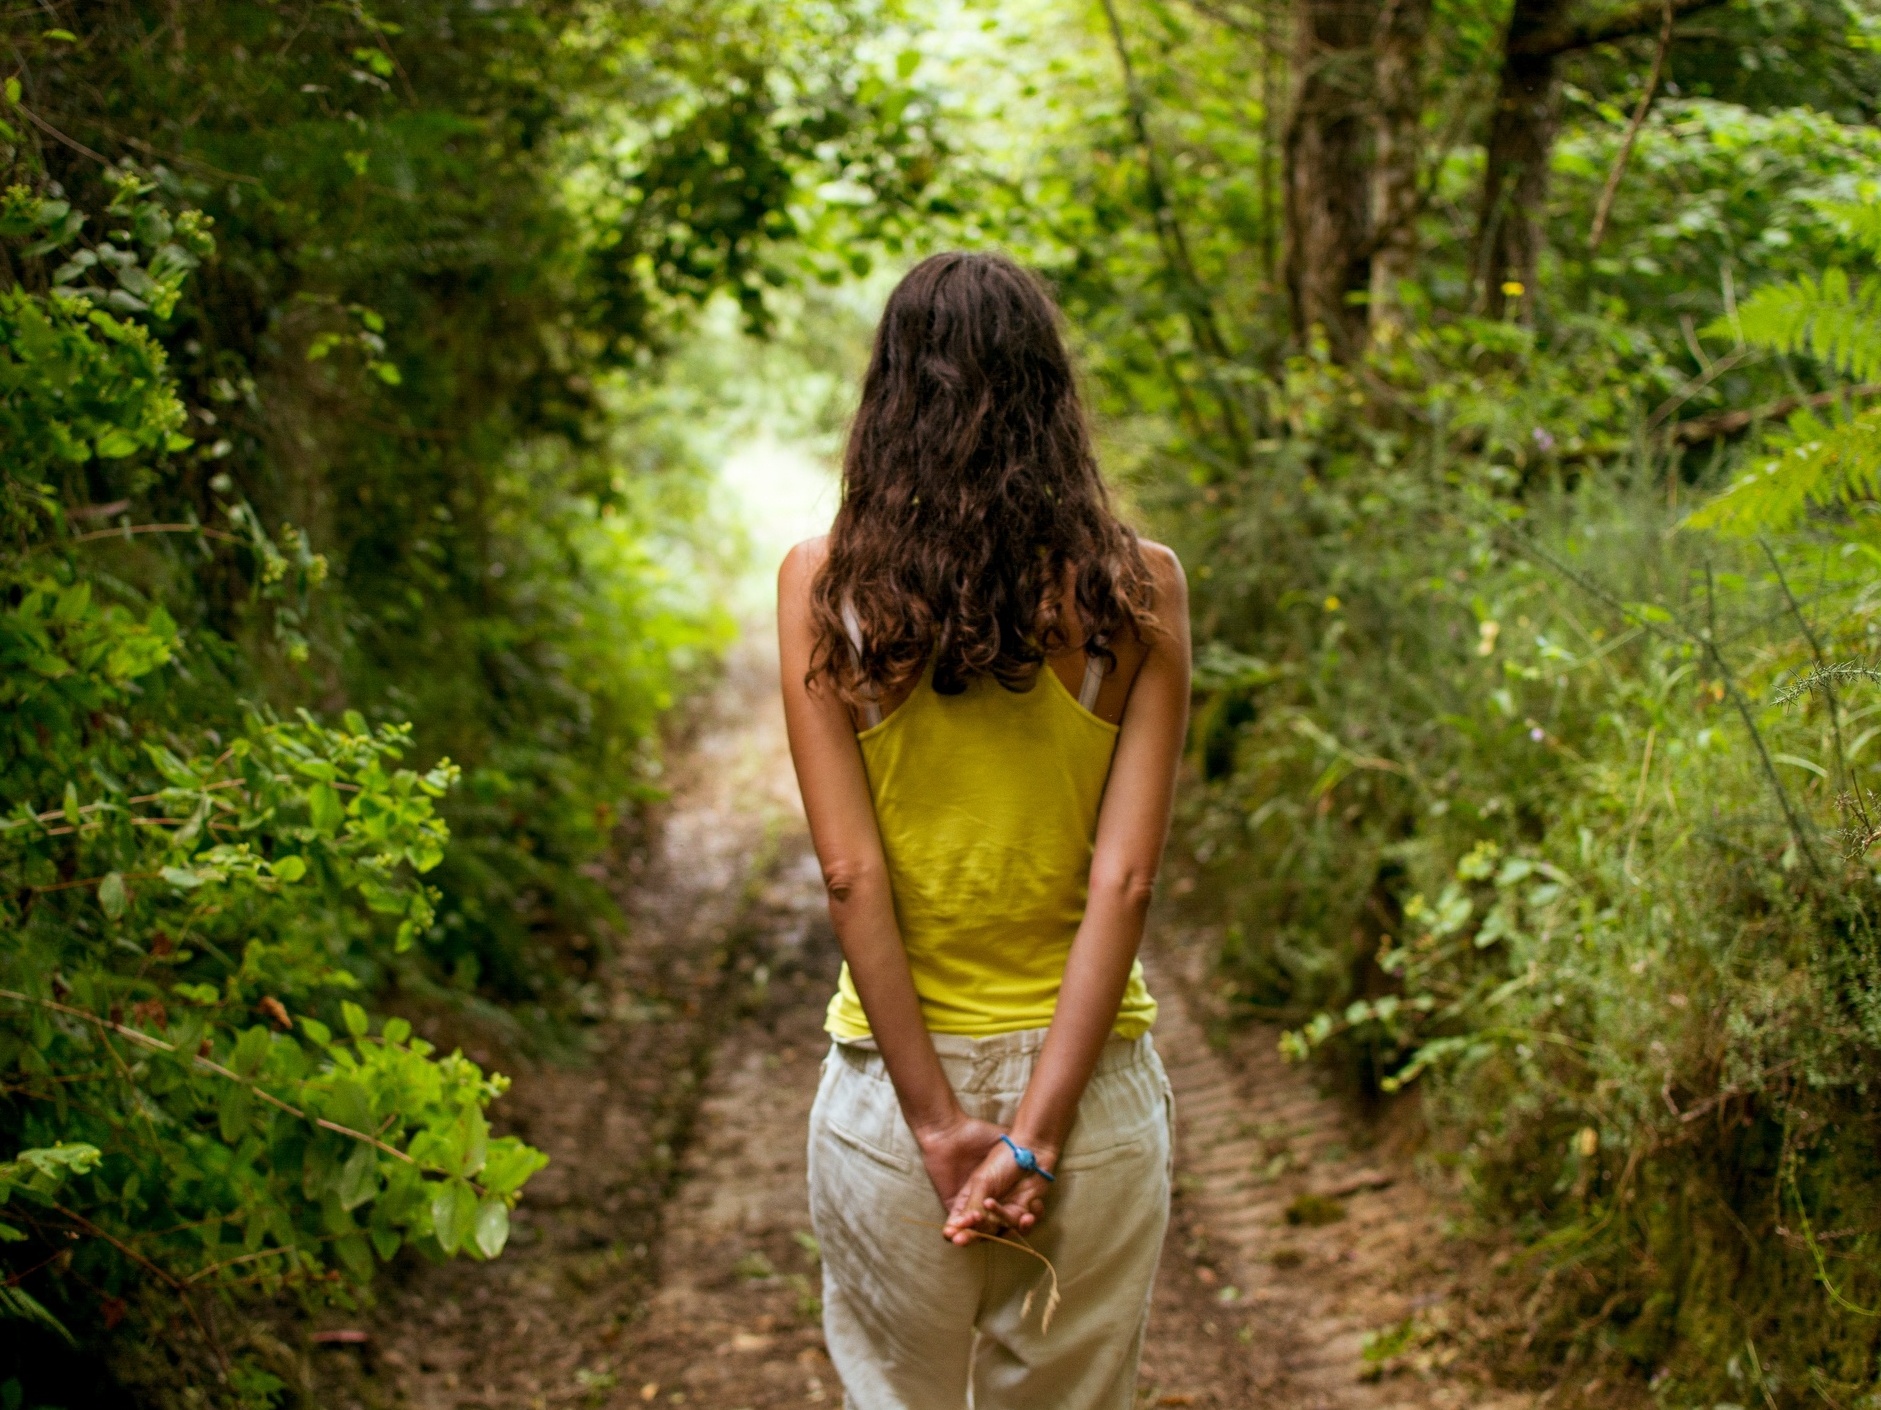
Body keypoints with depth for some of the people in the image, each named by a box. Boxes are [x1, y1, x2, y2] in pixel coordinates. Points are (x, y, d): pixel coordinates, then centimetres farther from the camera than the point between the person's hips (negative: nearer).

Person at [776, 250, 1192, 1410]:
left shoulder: (824, 585, -7)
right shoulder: (1137, 588, -6)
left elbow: (851, 873, -11)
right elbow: (1124, 876, -11)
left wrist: (938, 1121, -9)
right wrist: (1036, 1132, -12)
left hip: (892, 1083, 0)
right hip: (1092, 1082, 1)